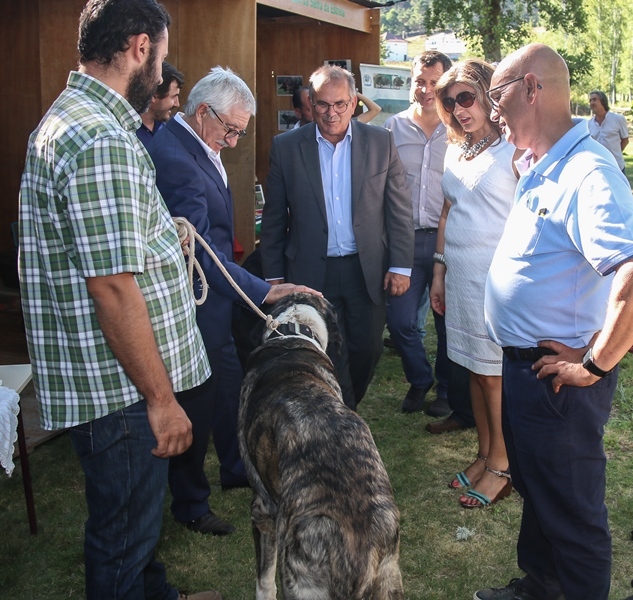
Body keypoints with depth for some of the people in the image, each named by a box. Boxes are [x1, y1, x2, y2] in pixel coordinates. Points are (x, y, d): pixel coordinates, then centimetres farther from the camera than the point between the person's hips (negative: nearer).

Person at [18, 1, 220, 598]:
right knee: (125, 532, 9)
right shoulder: (104, 142, -23)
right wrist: (161, 398, -20)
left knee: (136, 514, 27)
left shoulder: (66, 118, 12)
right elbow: (111, 287, -26)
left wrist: (159, 235, 16)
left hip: (111, 378, 11)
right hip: (118, 390, -11)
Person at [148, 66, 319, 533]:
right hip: (194, 306, -10)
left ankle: (236, 469, 44)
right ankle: (190, 506, 25)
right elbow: (200, 250, -30)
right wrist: (263, 291, -30)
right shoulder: (175, 159, -26)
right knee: (197, 404, 5)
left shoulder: (193, 147, 6)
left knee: (229, 386, 23)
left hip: (213, 302, 10)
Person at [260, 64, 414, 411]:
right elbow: (274, 220, 4)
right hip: (312, 274, -1)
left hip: (367, 271, 1)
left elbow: (400, 209, 2)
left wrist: (401, 266, -3)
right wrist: (273, 276, 3)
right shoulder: (286, 148, -1)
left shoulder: (381, 142, 0)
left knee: (367, 350, 10)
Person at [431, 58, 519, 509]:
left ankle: (501, 465, 14)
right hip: (460, 274, 7)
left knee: (495, 374, 0)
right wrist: (439, 272, 16)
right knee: (475, 370, 13)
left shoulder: (514, 148, -9)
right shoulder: (456, 151, 13)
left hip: (497, 277, -7)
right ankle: (484, 454, 26)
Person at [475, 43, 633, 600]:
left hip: (557, 376, -10)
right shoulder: (537, 166, 6)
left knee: (570, 512, 7)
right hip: (523, 364, 10)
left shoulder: (587, 171, -25)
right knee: (534, 489, 25)